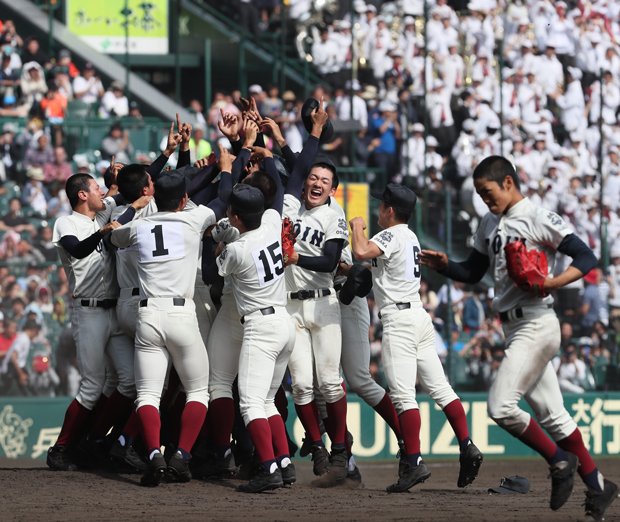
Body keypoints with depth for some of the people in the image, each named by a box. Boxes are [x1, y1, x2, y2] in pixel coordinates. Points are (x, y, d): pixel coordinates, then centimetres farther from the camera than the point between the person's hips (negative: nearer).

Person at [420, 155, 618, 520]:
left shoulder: (540, 219, -11)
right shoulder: (490, 225, 14)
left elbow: (587, 258, -14)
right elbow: (473, 273, 20)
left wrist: (554, 282, -28)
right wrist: (444, 265, 1)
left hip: (537, 324, -9)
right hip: (514, 329, 9)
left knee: (501, 406, -15)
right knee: (551, 414, 10)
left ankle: (560, 462, 1)